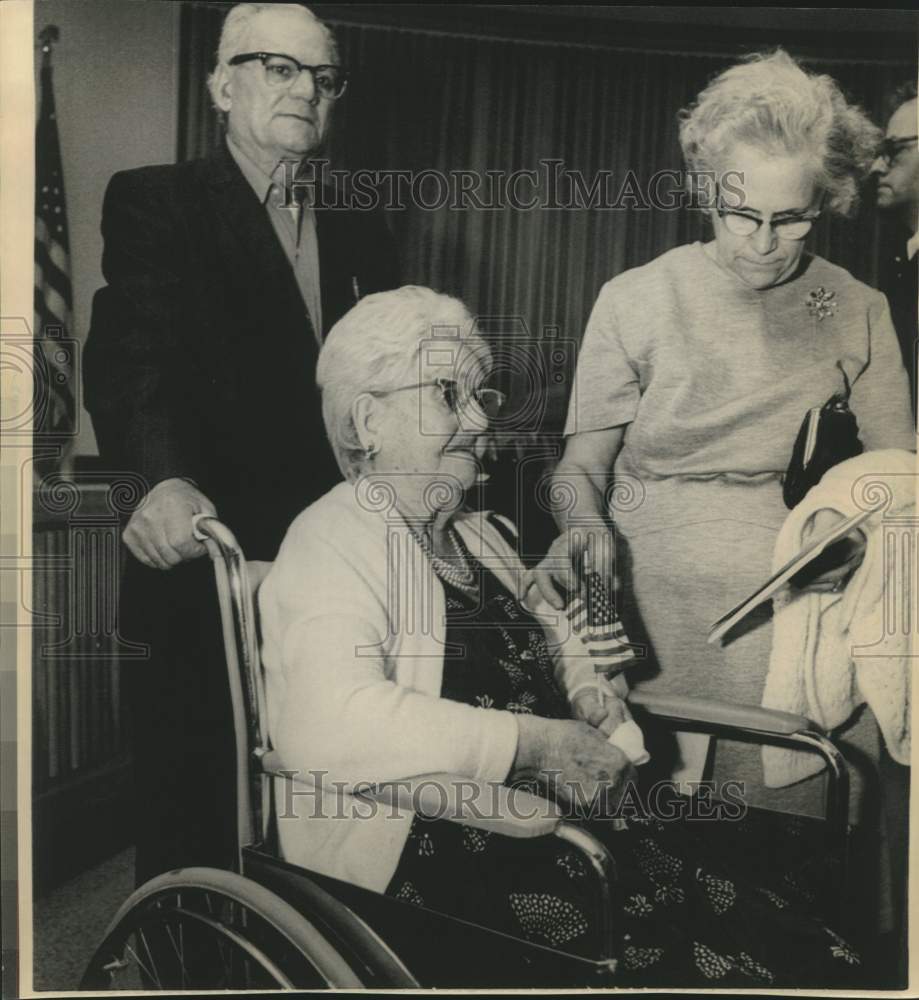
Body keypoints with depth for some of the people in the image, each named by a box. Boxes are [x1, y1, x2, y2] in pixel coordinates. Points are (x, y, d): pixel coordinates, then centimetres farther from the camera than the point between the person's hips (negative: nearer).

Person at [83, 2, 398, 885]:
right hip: (202, 579, -4)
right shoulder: (153, 203, -1)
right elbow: (129, 357, -16)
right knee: (191, 829, 9)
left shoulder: (361, 235, 15)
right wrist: (162, 479, -35)